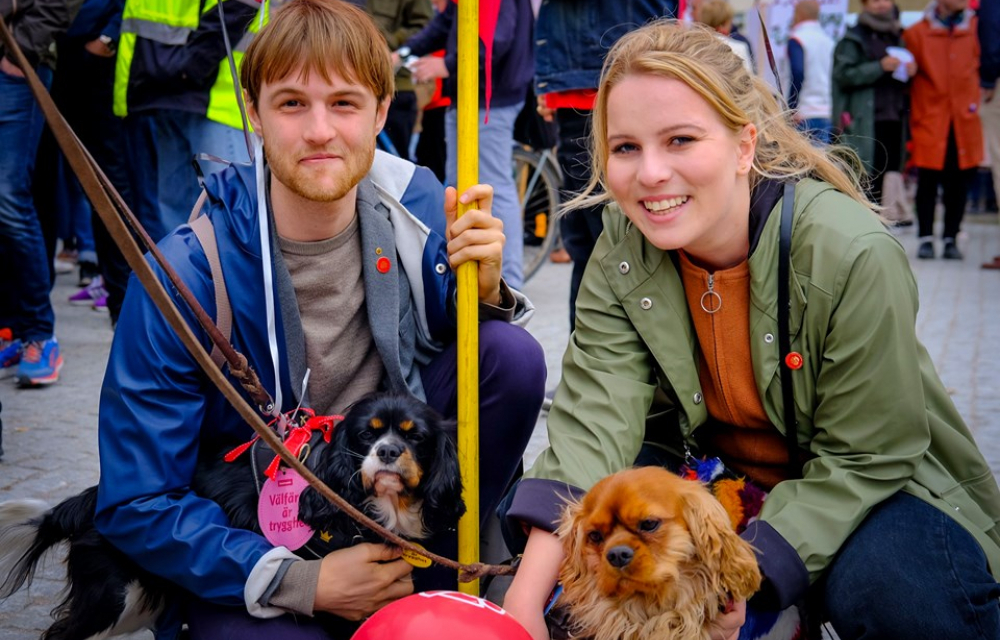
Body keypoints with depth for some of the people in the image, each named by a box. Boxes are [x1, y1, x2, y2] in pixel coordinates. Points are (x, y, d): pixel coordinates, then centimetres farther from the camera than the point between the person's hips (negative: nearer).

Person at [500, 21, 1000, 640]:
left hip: (880, 489, -3)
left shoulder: (856, 256, -28)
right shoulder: (623, 248, -13)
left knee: (876, 586, -35)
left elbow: (862, 461, -23)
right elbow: (596, 413, -25)